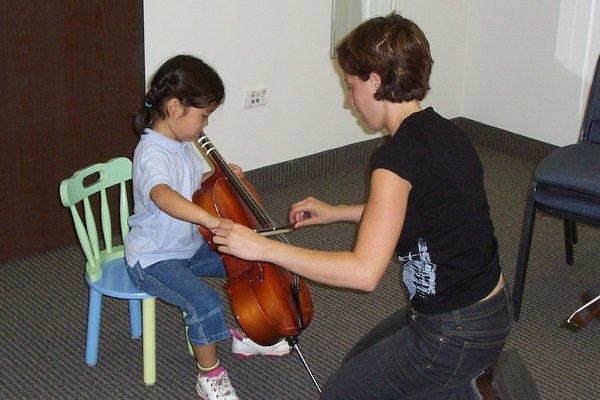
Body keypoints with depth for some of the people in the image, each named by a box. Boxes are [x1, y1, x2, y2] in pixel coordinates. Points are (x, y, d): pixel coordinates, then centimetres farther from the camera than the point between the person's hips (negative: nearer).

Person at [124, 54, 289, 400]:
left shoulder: (183, 143, 2)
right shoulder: (153, 152, -28)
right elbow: (163, 195, -51)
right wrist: (214, 220, -61)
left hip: (191, 245, 10)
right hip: (154, 260, -9)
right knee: (206, 303, -28)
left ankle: (244, 335, 27)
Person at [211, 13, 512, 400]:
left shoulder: (400, 153, -25)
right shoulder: (442, 130, 2)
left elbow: (364, 270, -30)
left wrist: (263, 247, -24)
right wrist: (335, 212, 22)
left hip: (455, 336, -9)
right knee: (359, 363, 27)